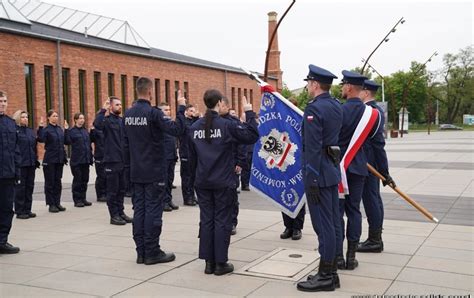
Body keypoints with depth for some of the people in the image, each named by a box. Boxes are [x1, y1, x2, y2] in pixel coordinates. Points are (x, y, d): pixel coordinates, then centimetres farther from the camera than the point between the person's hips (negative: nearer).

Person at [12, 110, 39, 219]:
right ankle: (19, 211, 7)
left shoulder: (30, 131, 14)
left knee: (29, 186, 10)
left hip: (31, 163, 7)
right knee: (20, 187, 0)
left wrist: (36, 160, 12)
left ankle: (27, 210, 18)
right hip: (20, 164, -6)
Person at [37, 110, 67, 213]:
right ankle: (51, 204, 8)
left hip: (59, 160, 6)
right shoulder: (46, 129, -8)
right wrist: (41, 127, -33)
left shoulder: (60, 129, 10)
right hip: (49, 160, -6)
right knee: (50, 182, 2)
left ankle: (57, 203, 17)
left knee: (58, 181, 10)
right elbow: (41, 139, -26)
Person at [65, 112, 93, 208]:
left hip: (86, 160, 6)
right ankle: (77, 200, 7)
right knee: (77, 180, -1)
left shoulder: (85, 131, 13)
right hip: (76, 160, -6)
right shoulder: (71, 131, -4)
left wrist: (90, 157, 13)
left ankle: (83, 198, 19)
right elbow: (67, 142, -18)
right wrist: (66, 130, -27)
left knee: (85, 180, 10)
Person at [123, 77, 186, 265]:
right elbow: (176, 129, -25)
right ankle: (152, 252, 4)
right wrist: (181, 108, -16)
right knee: (153, 211, -1)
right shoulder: (153, 113, -14)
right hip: (154, 172, -7)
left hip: (136, 172, 7)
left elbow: (126, 143, 13)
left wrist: (129, 166, 19)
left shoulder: (128, 114, 8)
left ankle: (141, 252, 14)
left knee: (139, 210, 9)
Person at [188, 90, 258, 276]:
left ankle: (209, 262, 14)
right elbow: (252, 136, -11)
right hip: (223, 182, -4)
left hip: (202, 182, 5)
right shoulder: (226, 125, -12)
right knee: (222, 221, 3)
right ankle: (220, 263, 7)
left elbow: (192, 156, 12)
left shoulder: (194, 128, 4)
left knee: (206, 220, 10)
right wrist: (249, 113, -4)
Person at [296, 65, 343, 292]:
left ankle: (325, 276, 5)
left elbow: (313, 148, -20)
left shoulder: (314, 108, -16)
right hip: (333, 170, 9)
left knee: (323, 224, -3)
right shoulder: (336, 106, 12)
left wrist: (312, 180, -19)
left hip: (318, 172, -9)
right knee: (332, 222, 13)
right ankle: (331, 272, 22)